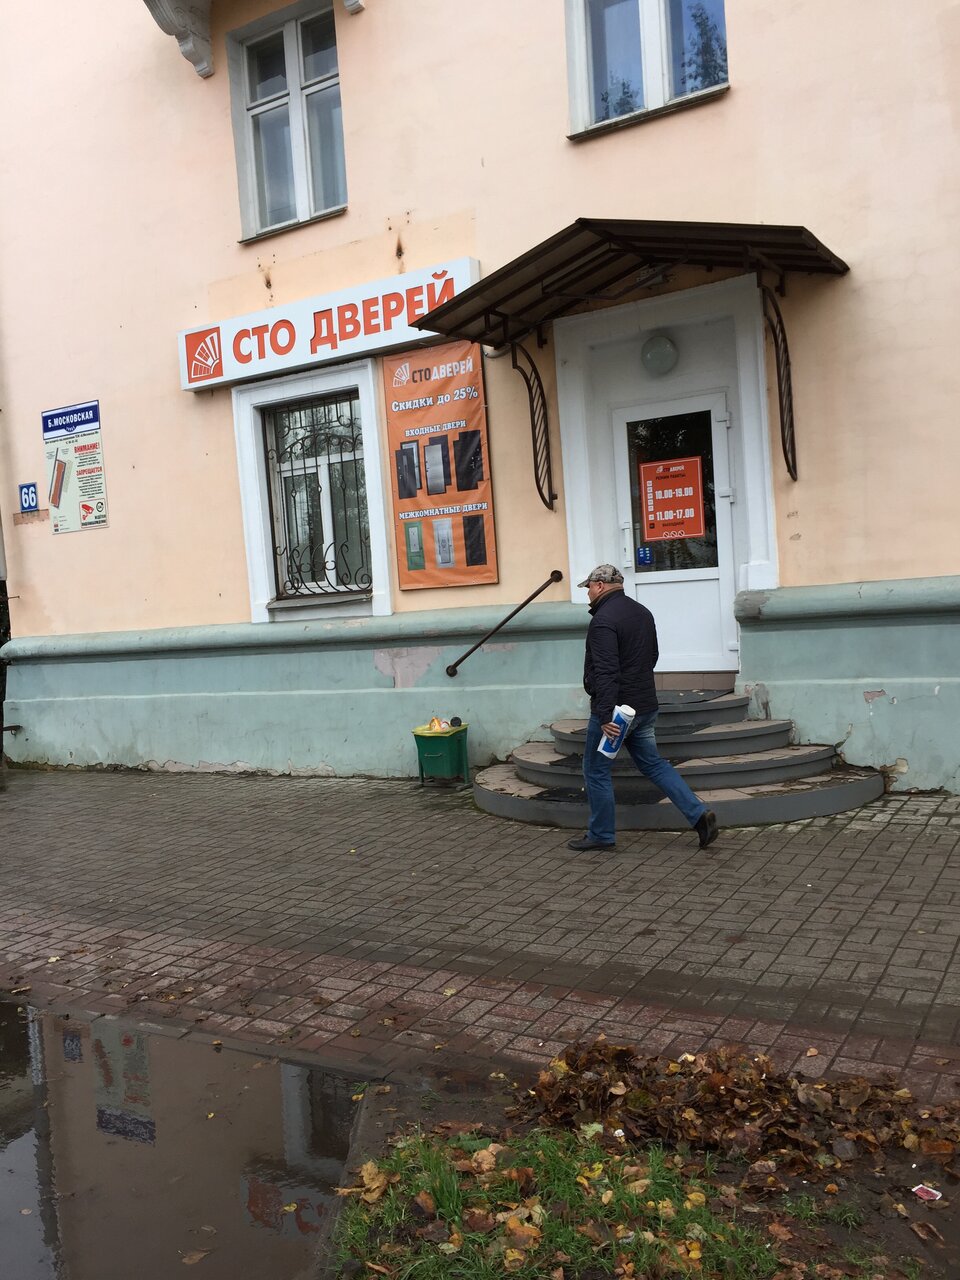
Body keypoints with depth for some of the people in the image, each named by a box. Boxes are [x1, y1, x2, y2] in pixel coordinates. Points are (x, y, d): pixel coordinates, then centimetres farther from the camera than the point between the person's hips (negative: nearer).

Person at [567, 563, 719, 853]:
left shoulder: (603, 620, -18)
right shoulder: (642, 612, 12)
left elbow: (606, 672, -25)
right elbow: (652, 657, 23)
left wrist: (605, 715, -27)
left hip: (615, 709, -9)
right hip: (645, 705, 9)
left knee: (596, 770, 6)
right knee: (653, 764, 16)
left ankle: (601, 835, 15)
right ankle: (699, 815, 7)